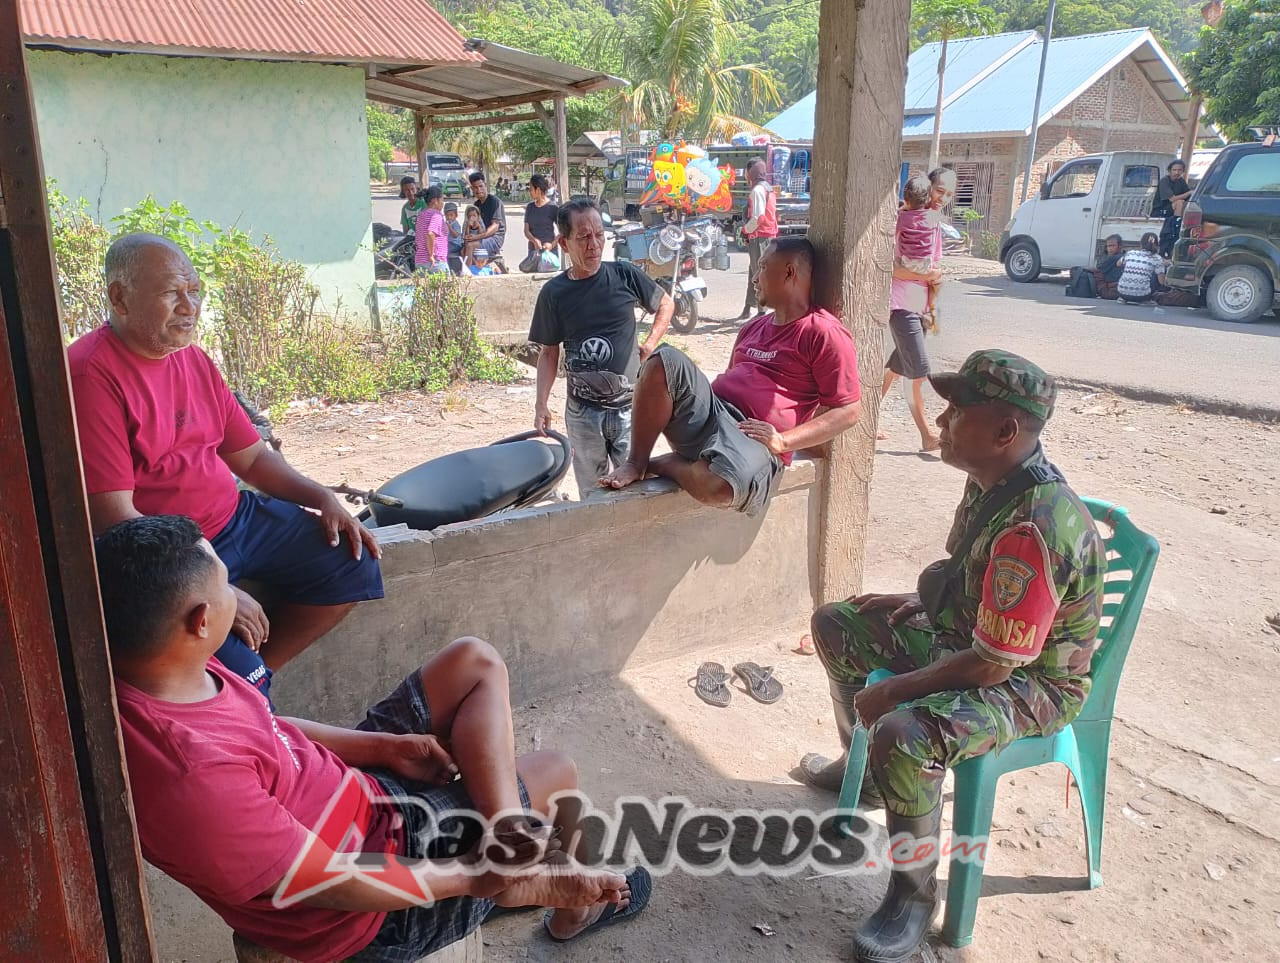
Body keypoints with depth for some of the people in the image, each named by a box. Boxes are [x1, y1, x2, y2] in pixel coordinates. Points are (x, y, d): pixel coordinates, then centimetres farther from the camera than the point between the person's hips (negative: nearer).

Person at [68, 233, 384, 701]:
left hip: (236, 517, 8)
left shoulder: (194, 359, 8)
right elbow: (115, 518, -22)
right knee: (241, 680, -26)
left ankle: (259, 667, 8)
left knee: (355, 567, 3)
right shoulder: (92, 374, -17)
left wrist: (324, 499, -1)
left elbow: (252, 457, 15)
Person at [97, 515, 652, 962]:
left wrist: (383, 747, -3)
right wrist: (471, 879, -14)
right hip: (370, 912, -8)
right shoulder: (194, 776, -39)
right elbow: (339, 888, -28)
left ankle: (511, 836, -5)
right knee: (555, 771, 10)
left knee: (475, 663, 3)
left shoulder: (143, 672, -12)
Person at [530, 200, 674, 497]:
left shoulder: (625, 275, -5)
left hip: (630, 406, 0)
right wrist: (541, 403, -5)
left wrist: (650, 344, 2)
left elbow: (666, 305, 12)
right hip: (582, 411, 1)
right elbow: (549, 352, 3)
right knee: (591, 494, 12)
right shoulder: (553, 293, -4)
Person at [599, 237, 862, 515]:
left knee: (719, 488, -41)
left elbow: (849, 410, -7)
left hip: (754, 439, -7)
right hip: (711, 412, 7)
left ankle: (662, 463, -7)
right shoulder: (753, 327, 25)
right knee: (666, 360, -19)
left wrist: (783, 441, -14)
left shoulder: (825, 334, -2)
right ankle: (636, 463, -13)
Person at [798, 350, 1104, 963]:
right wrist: (924, 599, 3)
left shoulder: (1034, 528, -34)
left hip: (1032, 681, -10)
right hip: (965, 631, 10)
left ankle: (914, 896, -8)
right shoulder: (992, 480, -5)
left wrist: (890, 692, -20)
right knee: (834, 626, 14)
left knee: (904, 737, -36)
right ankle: (863, 770, 34)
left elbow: (990, 667, -30)